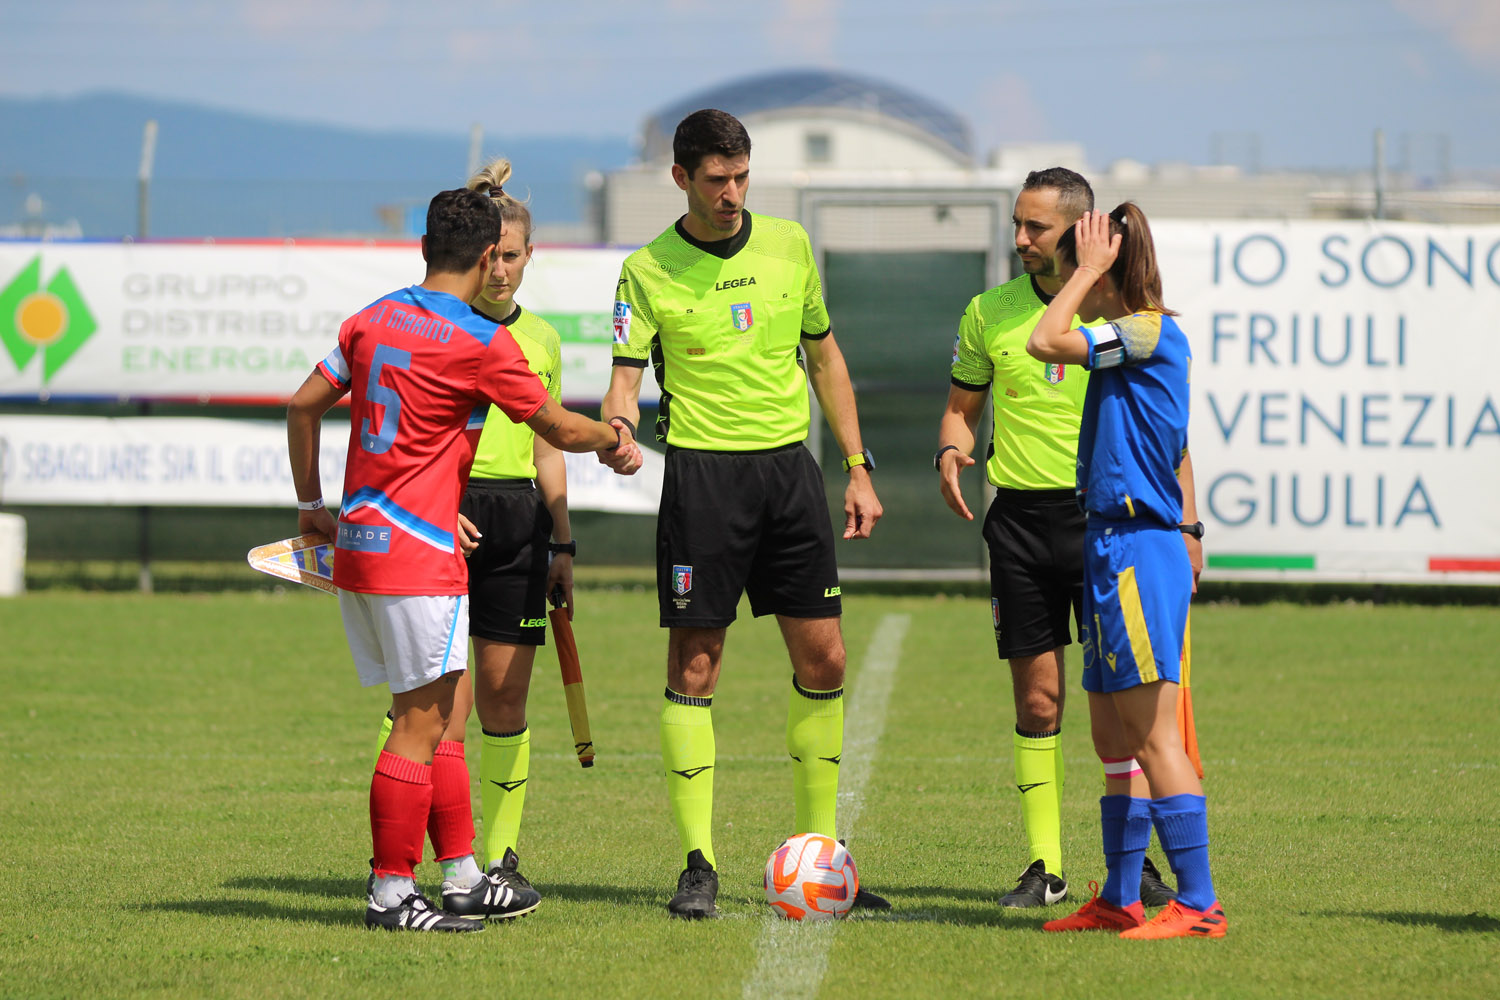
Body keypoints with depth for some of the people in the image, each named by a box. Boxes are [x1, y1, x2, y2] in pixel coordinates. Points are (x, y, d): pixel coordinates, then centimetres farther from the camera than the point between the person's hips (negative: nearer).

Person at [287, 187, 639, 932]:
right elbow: (559, 430, -1)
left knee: (437, 713, 14)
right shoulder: (480, 344, -10)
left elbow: (304, 404, 15)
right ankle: (391, 892, -3)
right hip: (418, 555, -8)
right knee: (420, 725, -4)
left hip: (355, 544, 8)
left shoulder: (371, 321, 9)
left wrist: (310, 503, 24)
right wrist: (616, 439, 20)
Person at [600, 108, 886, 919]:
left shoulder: (789, 246, 8)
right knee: (694, 665, -5)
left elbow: (825, 358, 16)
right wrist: (618, 426, -30)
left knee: (822, 659, 3)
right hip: (702, 470, -4)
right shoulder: (648, 271, -2)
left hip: (789, 465, 4)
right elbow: (626, 376, -7)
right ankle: (698, 864, 0)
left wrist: (858, 469, 13)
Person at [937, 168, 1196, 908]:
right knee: (1037, 701, 1)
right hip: (1020, 515, 2)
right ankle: (1043, 867, 7)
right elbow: (962, 407, 16)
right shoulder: (989, 312, 6)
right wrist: (950, 453, -7)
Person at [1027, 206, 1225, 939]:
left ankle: (1199, 904, -10)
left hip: (1137, 549, -10)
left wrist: (1090, 270, -9)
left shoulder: (1149, 332, -13)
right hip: (1113, 548, 10)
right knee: (1113, 737, 13)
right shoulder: (1138, 340, 16)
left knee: (1151, 737, -10)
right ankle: (1119, 900, 19)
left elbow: (1043, 342, -19)